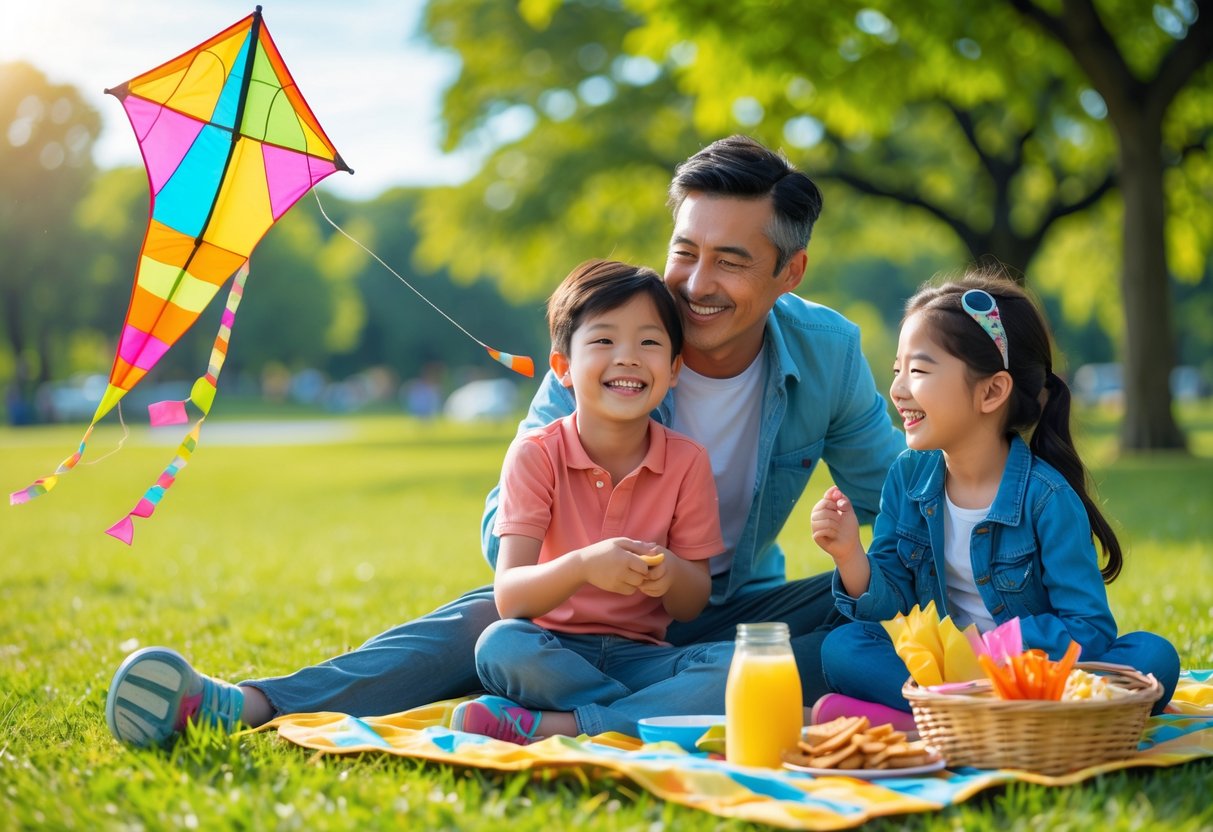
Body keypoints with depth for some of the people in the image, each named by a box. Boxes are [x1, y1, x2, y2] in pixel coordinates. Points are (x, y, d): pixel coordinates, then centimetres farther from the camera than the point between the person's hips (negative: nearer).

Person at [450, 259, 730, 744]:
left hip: (638, 654, 2)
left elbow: (693, 606, 1)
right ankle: (667, 718, -20)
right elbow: (509, 598, -16)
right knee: (501, 646, -34)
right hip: (554, 651, -1)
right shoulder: (535, 454, -7)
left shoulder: (687, 462, -1)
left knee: (734, 667, -28)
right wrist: (582, 565, -36)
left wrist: (673, 575, -24)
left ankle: (544, 727, -26)